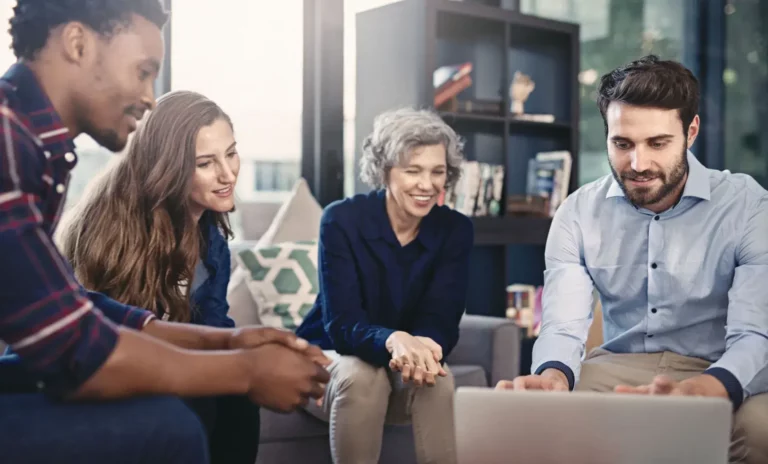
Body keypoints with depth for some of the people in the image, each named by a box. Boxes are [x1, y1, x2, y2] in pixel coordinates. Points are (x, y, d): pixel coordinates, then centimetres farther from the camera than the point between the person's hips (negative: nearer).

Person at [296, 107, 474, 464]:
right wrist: (394, 341, -48)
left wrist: (419, 350, -42)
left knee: (438, 379, -31)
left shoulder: (455, 230, -9)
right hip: (331, 357, -2)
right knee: (360, 375, -35)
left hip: (406, 363, 2)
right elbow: (341, 322, -26)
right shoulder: (342, 219, -18)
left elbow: (441, 321, -16)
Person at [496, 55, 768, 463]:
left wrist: (700, 391, -44)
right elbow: (562, 327, -10)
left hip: (718, 377, -1)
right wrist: (552, 377, -36)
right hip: (615, 369, 2)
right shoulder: (578, 213, -2)